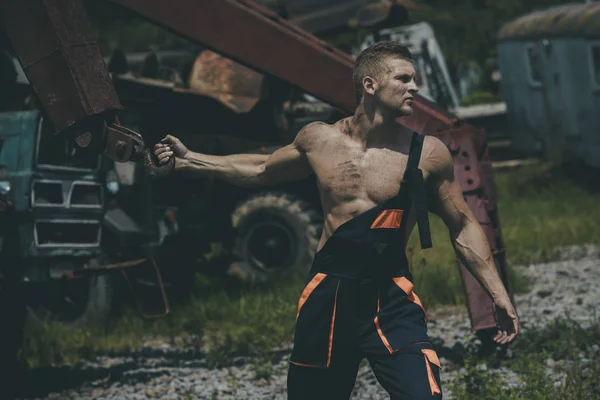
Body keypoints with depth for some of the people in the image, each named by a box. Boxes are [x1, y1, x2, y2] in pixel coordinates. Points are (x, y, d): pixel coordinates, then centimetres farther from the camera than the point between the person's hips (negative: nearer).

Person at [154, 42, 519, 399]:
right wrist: (189, 160, 22)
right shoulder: (319, 140, 2)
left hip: (391, 302, -2)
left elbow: (463, 227, 6)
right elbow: (262, 170, 22)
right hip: (327, 296, 3)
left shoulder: (428, 154, -5)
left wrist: (498, 294, 1)